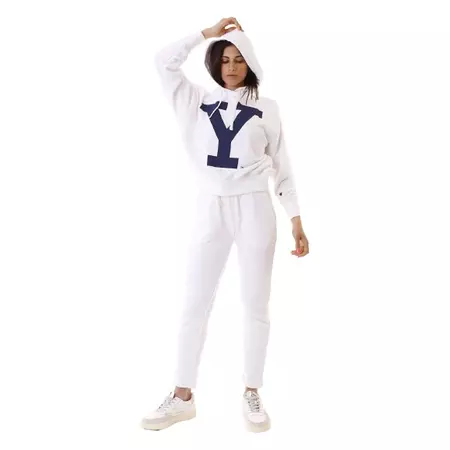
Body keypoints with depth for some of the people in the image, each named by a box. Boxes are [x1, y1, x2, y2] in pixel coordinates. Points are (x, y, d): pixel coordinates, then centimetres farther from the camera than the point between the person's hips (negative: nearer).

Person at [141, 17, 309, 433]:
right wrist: (209, 32, 7)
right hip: (210, 209, 2)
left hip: (254, 209, -1)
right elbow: (165, 61, 4)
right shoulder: (199, 101, 10)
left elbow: (281, 165, 5)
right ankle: (183, 397, 15)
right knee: (195, 303, 3)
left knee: (255, 304, 5)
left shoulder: (267, 108, 5)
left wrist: (296, 220, 1)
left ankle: (252, 394, 19)